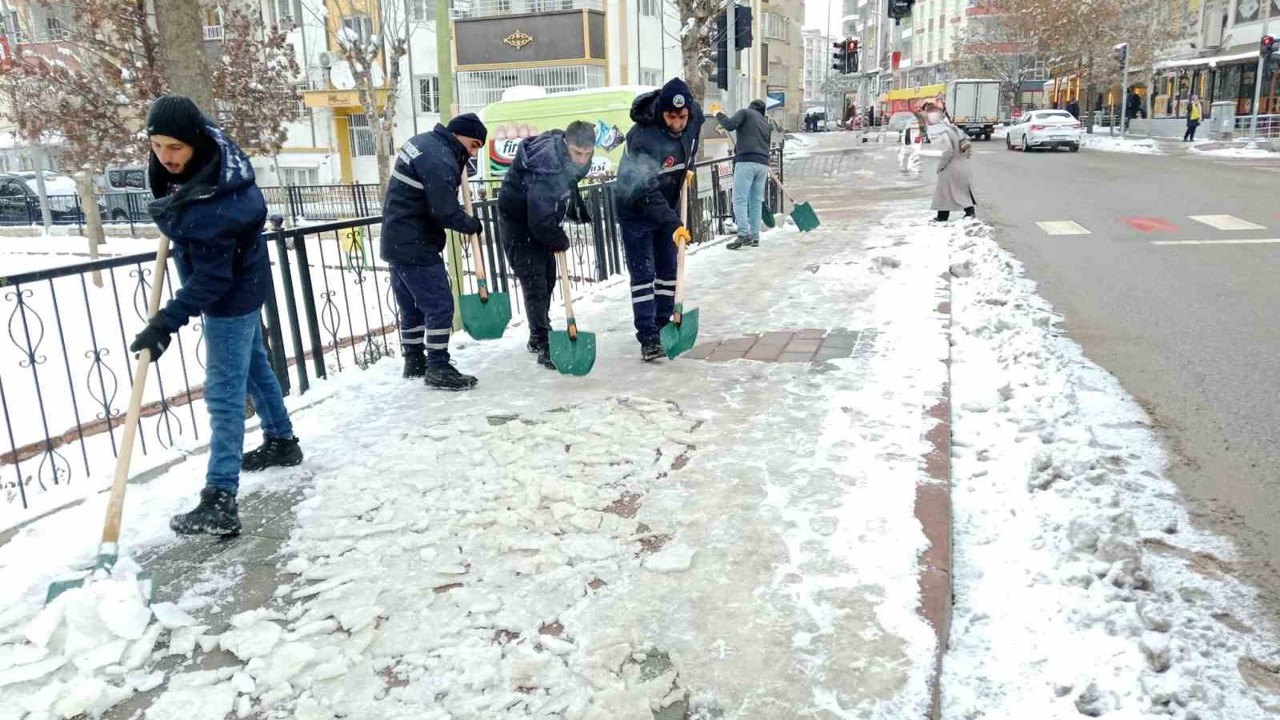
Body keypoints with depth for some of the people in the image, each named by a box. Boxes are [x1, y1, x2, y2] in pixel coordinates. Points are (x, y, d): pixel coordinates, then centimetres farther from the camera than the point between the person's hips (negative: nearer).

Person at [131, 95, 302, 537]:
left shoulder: (211, 205, -35)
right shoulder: (213, 146, -11)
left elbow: (211, 277, -31)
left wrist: (166, 322, -31)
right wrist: (172, 215, 16)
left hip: (231, 296, -10)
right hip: (242, 284, 10)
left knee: (224, 394, -10)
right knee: (253, 364, 24)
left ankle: (219, 502, -8)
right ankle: (281, 441, 43)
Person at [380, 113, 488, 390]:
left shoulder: (423, 141, 12)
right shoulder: (440, 160, -20)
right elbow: (446, 212, -23)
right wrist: (472, 225, -5)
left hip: (398, 241, 10)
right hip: (415, 245, -10)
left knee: (412, 306, 17)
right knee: (440, 304, -5)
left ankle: (414, 363, 27)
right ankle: (438, 369, 0)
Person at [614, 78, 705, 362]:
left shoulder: (695, 116, -14)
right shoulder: (643, 139, -34)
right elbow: (647, 192, -35)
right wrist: (673, 224, -39)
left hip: (669, 204, 6)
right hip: (636, 208, -6)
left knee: (668, 269, 11)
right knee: (643, 273, -8)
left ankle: (662, 326, 24)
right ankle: (648, 338, -5)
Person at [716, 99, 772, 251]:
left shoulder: (745, 112, 7)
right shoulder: (766, 122, 27)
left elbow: (730, 125, -9)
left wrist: (719, 115, 8)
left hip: (746, 161, -6)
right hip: (763, 164, 7)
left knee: (740, 199, -9)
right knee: (756, 201, 9)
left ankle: (744, 234, -21)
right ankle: (755, 236, 8)